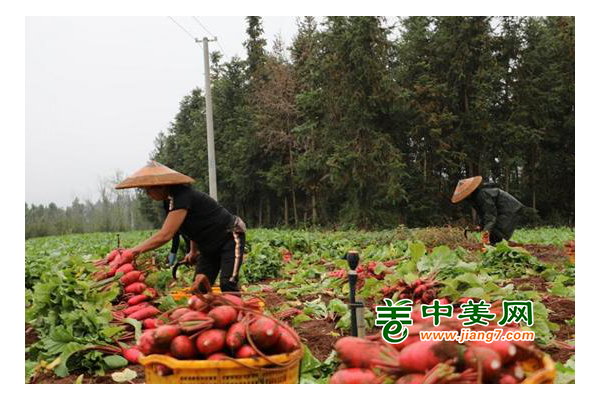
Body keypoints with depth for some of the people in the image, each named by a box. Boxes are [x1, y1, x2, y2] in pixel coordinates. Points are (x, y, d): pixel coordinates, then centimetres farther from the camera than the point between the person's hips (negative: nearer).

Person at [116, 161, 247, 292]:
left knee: (227, 285, -21)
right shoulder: (172, 198, 2)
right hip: (210, 247, 9)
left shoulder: (181, 197, -27)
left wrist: (134, 251, -29)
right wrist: (193, 251, 10)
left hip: (230, 238, -9)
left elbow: (164, 235, -33)